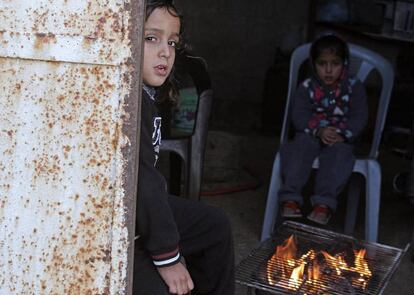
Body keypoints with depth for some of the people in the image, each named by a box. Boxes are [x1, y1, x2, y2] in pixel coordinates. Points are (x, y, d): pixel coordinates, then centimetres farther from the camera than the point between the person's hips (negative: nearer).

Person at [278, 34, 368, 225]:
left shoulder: (354, 87, 4)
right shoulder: (306, 87, 3)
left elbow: (359, 117, -1)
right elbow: (299, 116, -5)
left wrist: (342, 134, -19)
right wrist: (319, 131, -22)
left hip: (342, 137, -1)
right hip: (311, 134, 1)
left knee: (339, 153, -33)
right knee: (298, 148, -30)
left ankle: (324, 203, -39)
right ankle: (290, 198, -32)